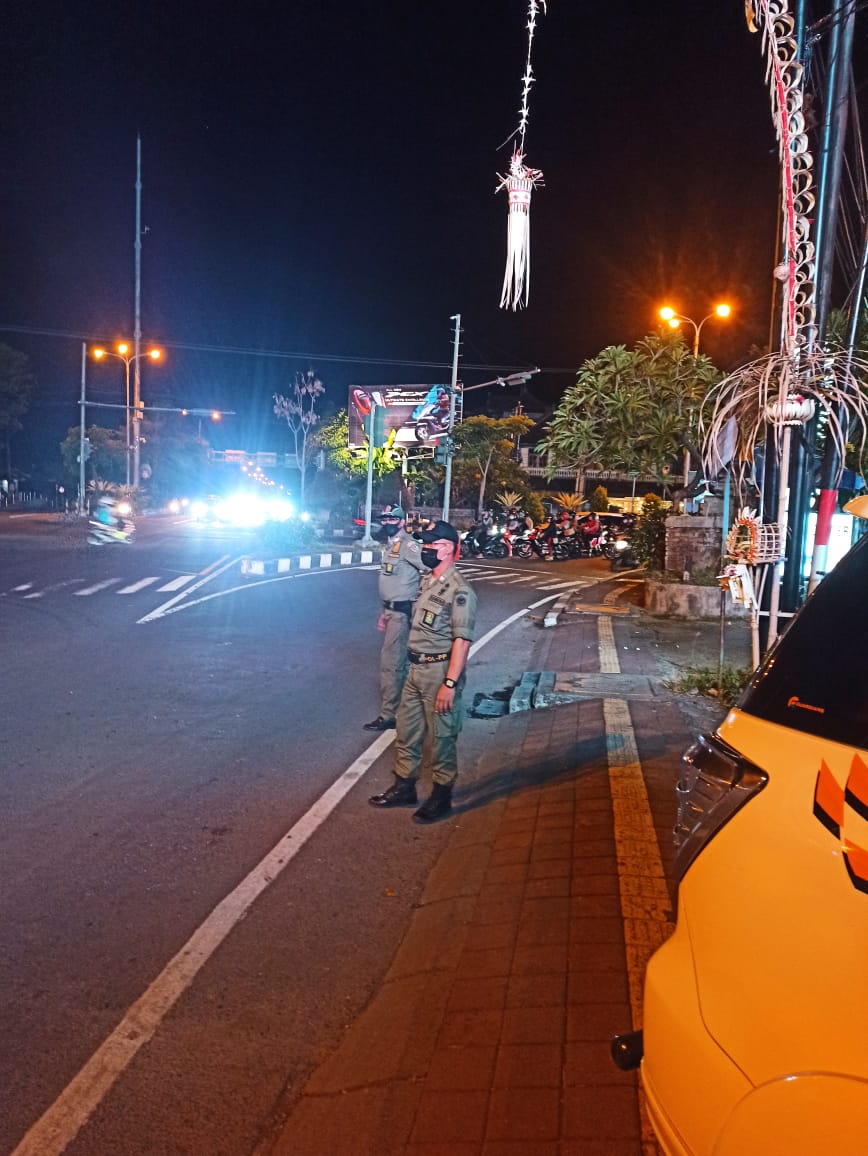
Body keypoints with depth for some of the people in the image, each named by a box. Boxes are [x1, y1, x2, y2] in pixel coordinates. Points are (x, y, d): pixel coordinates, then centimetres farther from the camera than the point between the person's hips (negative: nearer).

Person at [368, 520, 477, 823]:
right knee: (406, 733, 17)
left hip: (439, 672, -8)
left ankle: (441, 796, 22)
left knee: (441, 738, 6)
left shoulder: (459, 590, -17)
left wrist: (450, 684, -25)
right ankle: (404, 788, 32)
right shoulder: (428, 581, 9)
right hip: (416, 670, 9)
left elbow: (462, 641, -22)